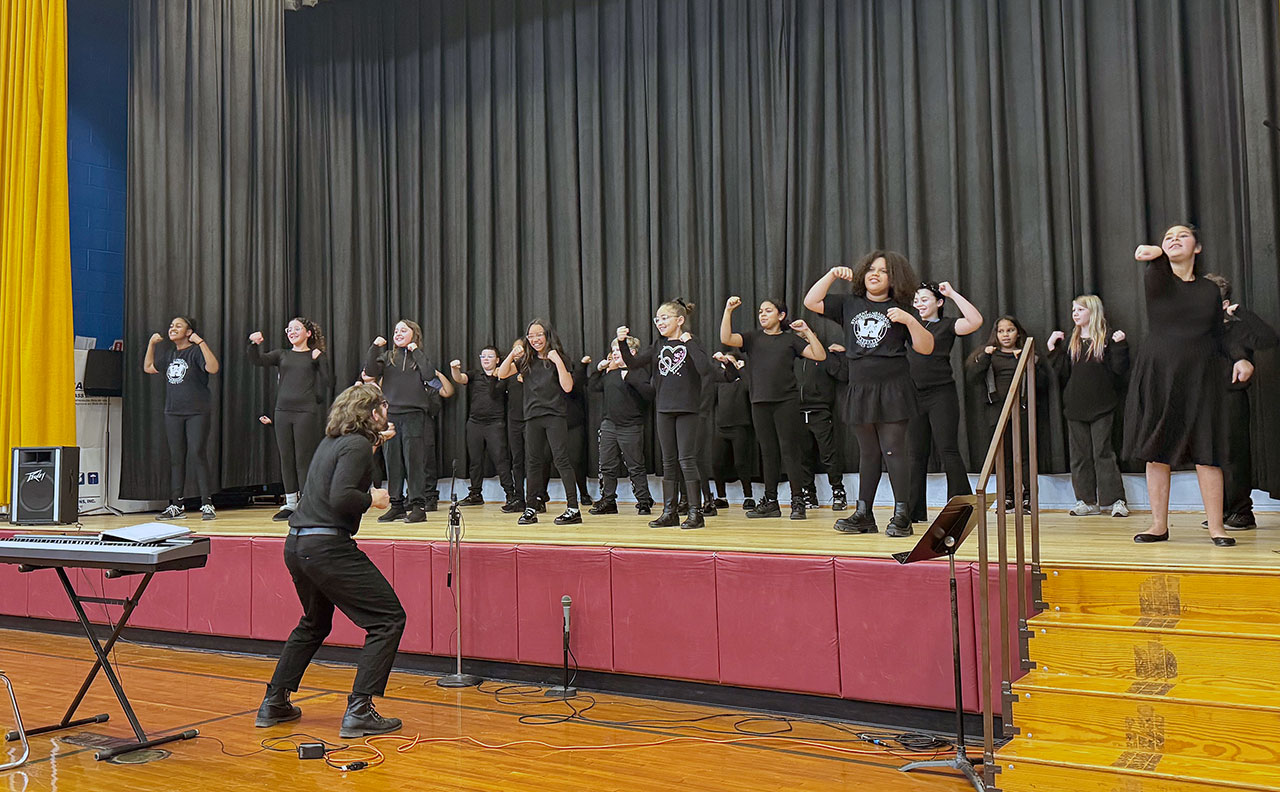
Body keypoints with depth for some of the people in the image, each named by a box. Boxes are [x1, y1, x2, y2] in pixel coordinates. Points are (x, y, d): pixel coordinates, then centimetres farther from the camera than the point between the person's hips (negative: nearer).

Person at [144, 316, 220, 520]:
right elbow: (148, 367, 29)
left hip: (198, 412, -7)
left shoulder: (196, 351, -6)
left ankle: (207, 504, -6)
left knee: (196, 454, -11)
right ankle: (176, 506, 12)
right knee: (176, 458, 7)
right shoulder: (169, 354, 15)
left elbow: (213, 368, -23)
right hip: (173, 413, 7)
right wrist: (151, 343, 20)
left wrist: (201, 342, -27)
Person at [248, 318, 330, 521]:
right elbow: (257, 360, 0)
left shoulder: (316, 356, 6)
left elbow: (325, 383, -3)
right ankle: (290, 504, 17)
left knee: (304, 459, -3)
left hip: (306, 411, -4)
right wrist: (254, 344, -17)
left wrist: (318, 360, -11)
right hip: (283, 411, 4)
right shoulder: (282, 355, 14)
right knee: (286, 459, 8)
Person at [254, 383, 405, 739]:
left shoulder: (332, 442, 15)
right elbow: (341, 497, -23)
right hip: (328, 546, -10)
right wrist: (373, 499, -7)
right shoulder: (357, 445, -11)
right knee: (388, 619, -3)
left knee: (314, 623, 29)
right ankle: (359, 712, -9)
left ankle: (274, 702, 31)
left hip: (297, 545, 10)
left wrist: (375, 444, 29)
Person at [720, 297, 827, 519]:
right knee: (768, 453, 8)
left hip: (787, 402, -3)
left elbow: (820, 356, 0)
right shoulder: (752, 338, 12)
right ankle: (770, 502, 15)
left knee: (789, 451, -4)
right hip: (760, 403, 3)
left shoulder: (791, 339, 7)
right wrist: (728, 311, -11)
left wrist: (807, 332, -6)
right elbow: (726, 339, -4)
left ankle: (798, 502, 1)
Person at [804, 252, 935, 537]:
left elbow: (926, 348, -1)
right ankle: (863, 514, 13)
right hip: (859, 390, 4)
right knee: (867, 453, 9)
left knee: (893, 451, -7)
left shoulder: (900, 309, 3)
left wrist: (910, 320, -15)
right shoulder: (849, 305, 13)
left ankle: (902, 516, -3)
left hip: (892, 389, -4)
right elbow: (811, 302, 7)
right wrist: (832, 275, 1)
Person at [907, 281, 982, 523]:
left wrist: (953, 294, -12)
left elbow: (975, 321, -16)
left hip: (941, 395, -5)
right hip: (914, 395, 5)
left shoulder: (947, 325, 1)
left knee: (948, 451, -8)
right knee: (915, 454, 7)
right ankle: (915, 510, 11)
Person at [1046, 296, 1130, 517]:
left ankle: (1116, 500, 1)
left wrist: (1119, 346, -17)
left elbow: (1118, 370, -7)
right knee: (1080, 454, 6)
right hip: (1076, 406, 5)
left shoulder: (1107, 338, -1)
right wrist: (1053, 350, 3)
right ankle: (1087, 501, 12)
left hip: (1101, 407, -5)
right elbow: (1063, 374, 8)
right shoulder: (1071, 342, 13)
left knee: (1103, 452, -6)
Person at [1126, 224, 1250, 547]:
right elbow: (1156, 269, -22)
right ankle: (1159, 525, 11)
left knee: (1206, 452, -4)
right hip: (1158, 374, -1)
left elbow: (1218, 339, 15)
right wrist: (1156, 254, -45)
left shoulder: (1210, 290, 11)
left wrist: (1238, 361, -4)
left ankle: (1216, 527, 3)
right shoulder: (1158, 278, 4)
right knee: (1157, 452, 1)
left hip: (1200, 378, 1)